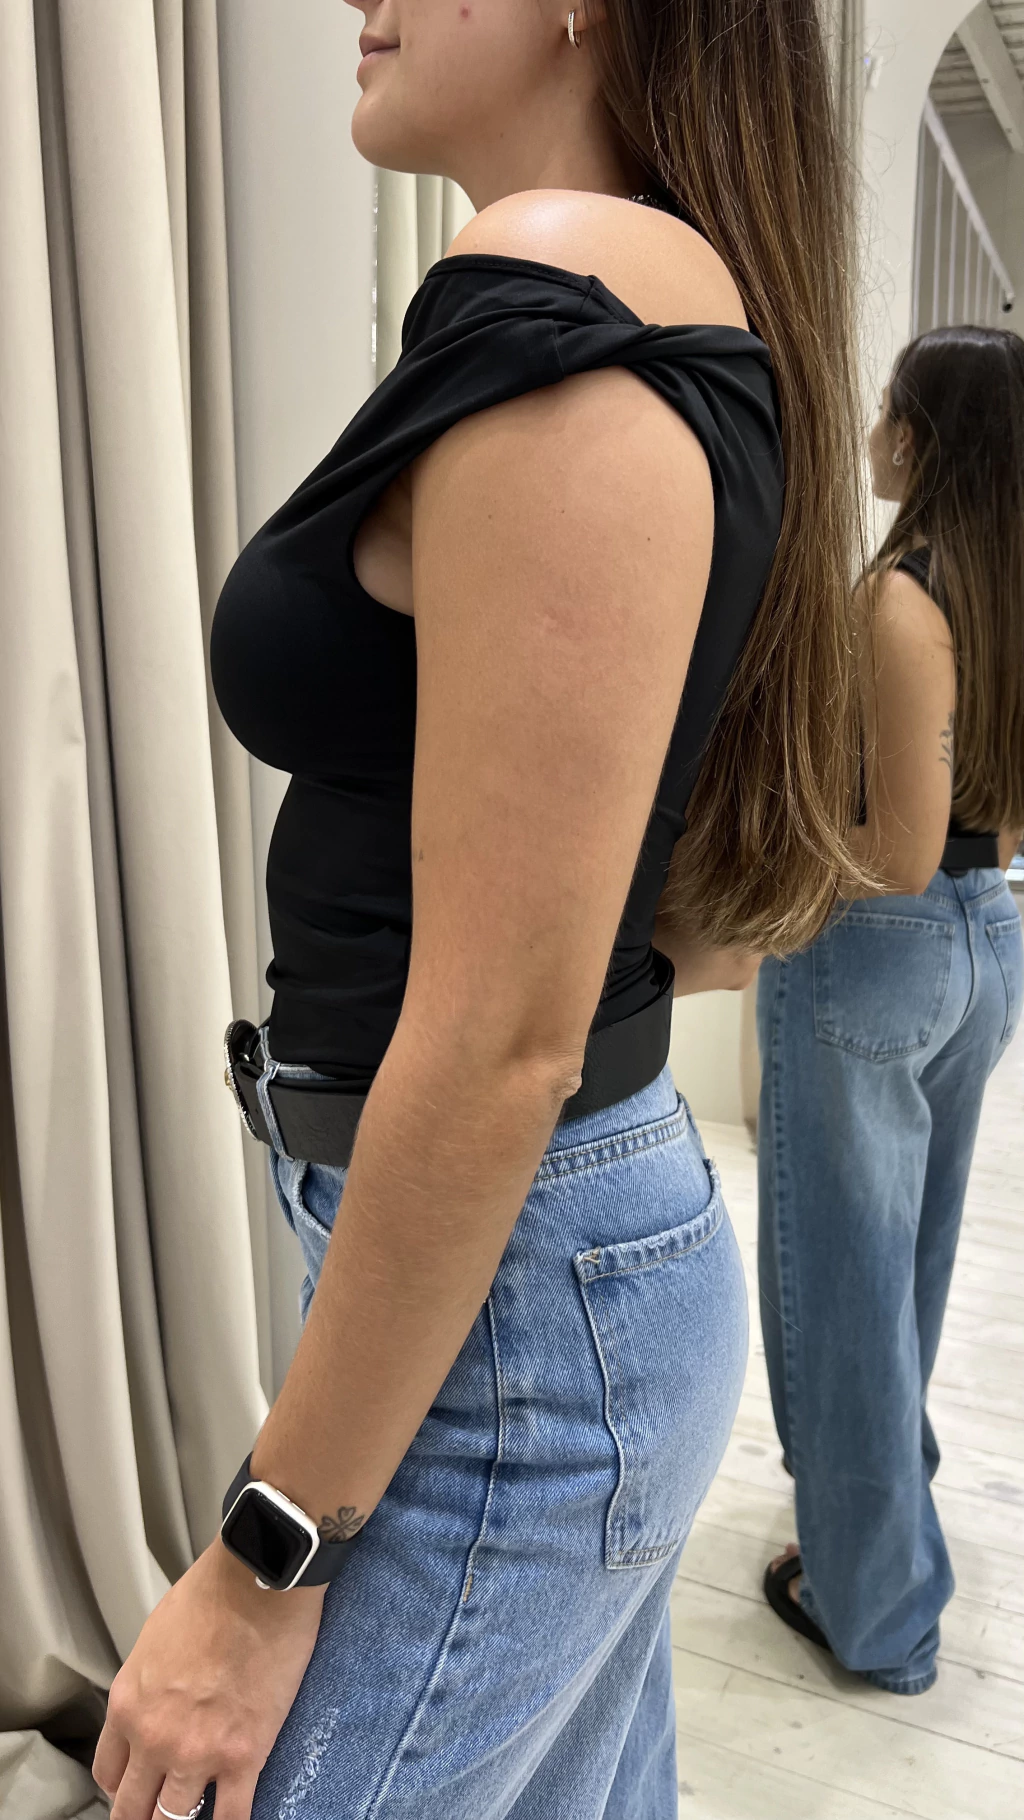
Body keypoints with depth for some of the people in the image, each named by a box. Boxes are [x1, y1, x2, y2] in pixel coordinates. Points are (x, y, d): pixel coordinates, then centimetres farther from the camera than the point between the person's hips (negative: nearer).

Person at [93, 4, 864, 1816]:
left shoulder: (554, 305, -19)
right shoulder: (704, 332, 11)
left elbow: (506, 1037, -23)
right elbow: (764, 892, 14)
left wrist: (264, 1561, -15)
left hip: (503, 1288, -9)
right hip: (628, 1236, 9)